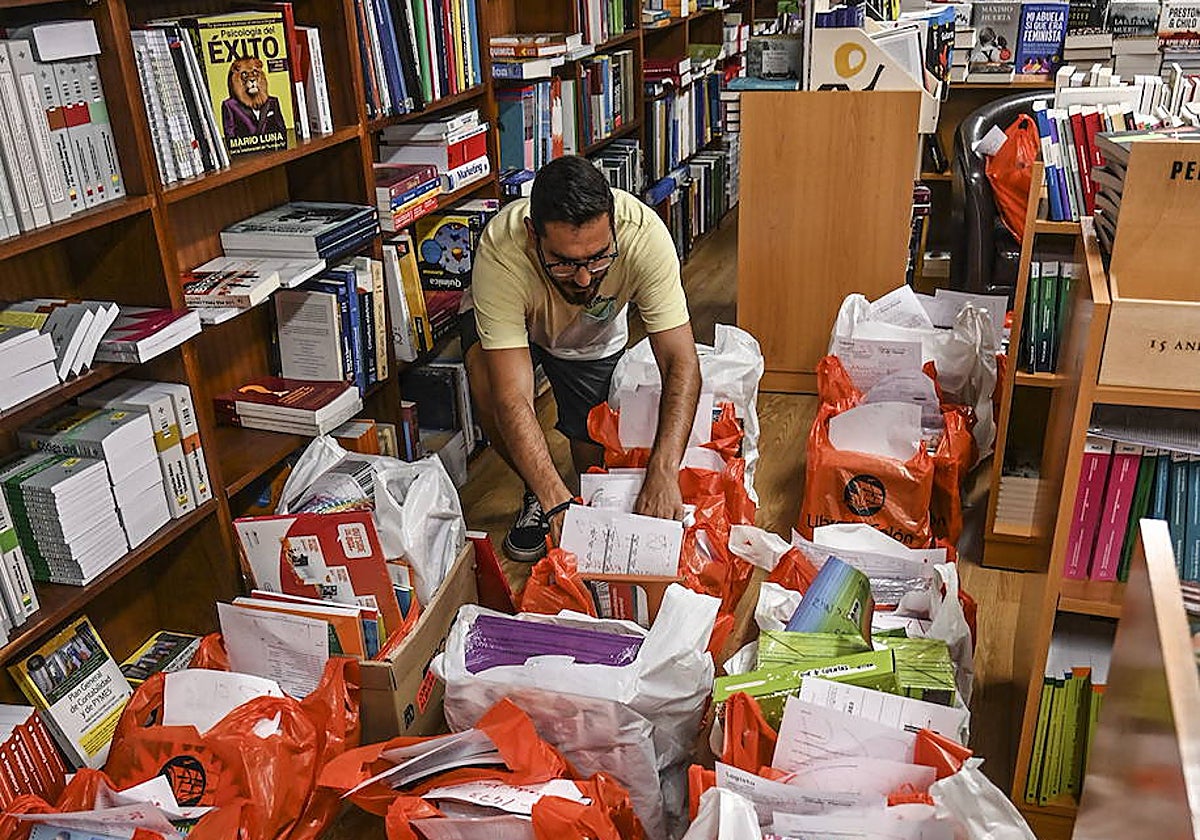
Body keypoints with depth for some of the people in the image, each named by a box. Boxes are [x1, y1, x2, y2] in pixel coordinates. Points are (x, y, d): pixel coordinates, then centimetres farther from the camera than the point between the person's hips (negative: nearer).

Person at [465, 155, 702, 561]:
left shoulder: (643, 233, -40)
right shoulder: (501, 252, -43)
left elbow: (681, 364, -39)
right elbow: (512, 398, -44)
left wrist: (663, 472, -52)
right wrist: (556, 501, -55)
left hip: (595, 338, 2)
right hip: (511, 321, -1)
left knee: (594, 462, -5)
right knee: (488, 378, -33)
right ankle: (537, 497, -8)